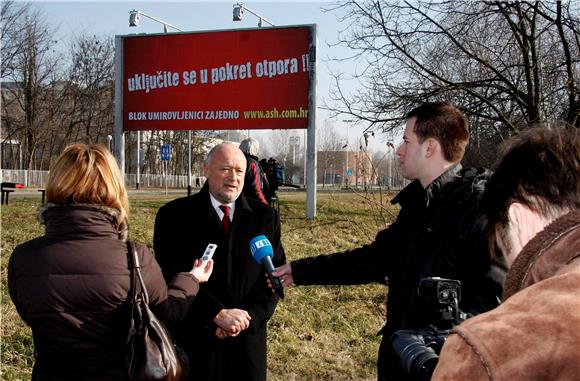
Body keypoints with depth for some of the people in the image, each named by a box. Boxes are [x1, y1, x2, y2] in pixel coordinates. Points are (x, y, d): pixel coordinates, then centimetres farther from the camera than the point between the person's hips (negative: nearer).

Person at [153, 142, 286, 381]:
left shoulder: (265, 216, 4)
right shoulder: (174, 214, -5)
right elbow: (172, 276, -11)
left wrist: (248, 316, -11)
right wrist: (218, 315, -18)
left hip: (248, 337, 3)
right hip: (194, 340, -2)